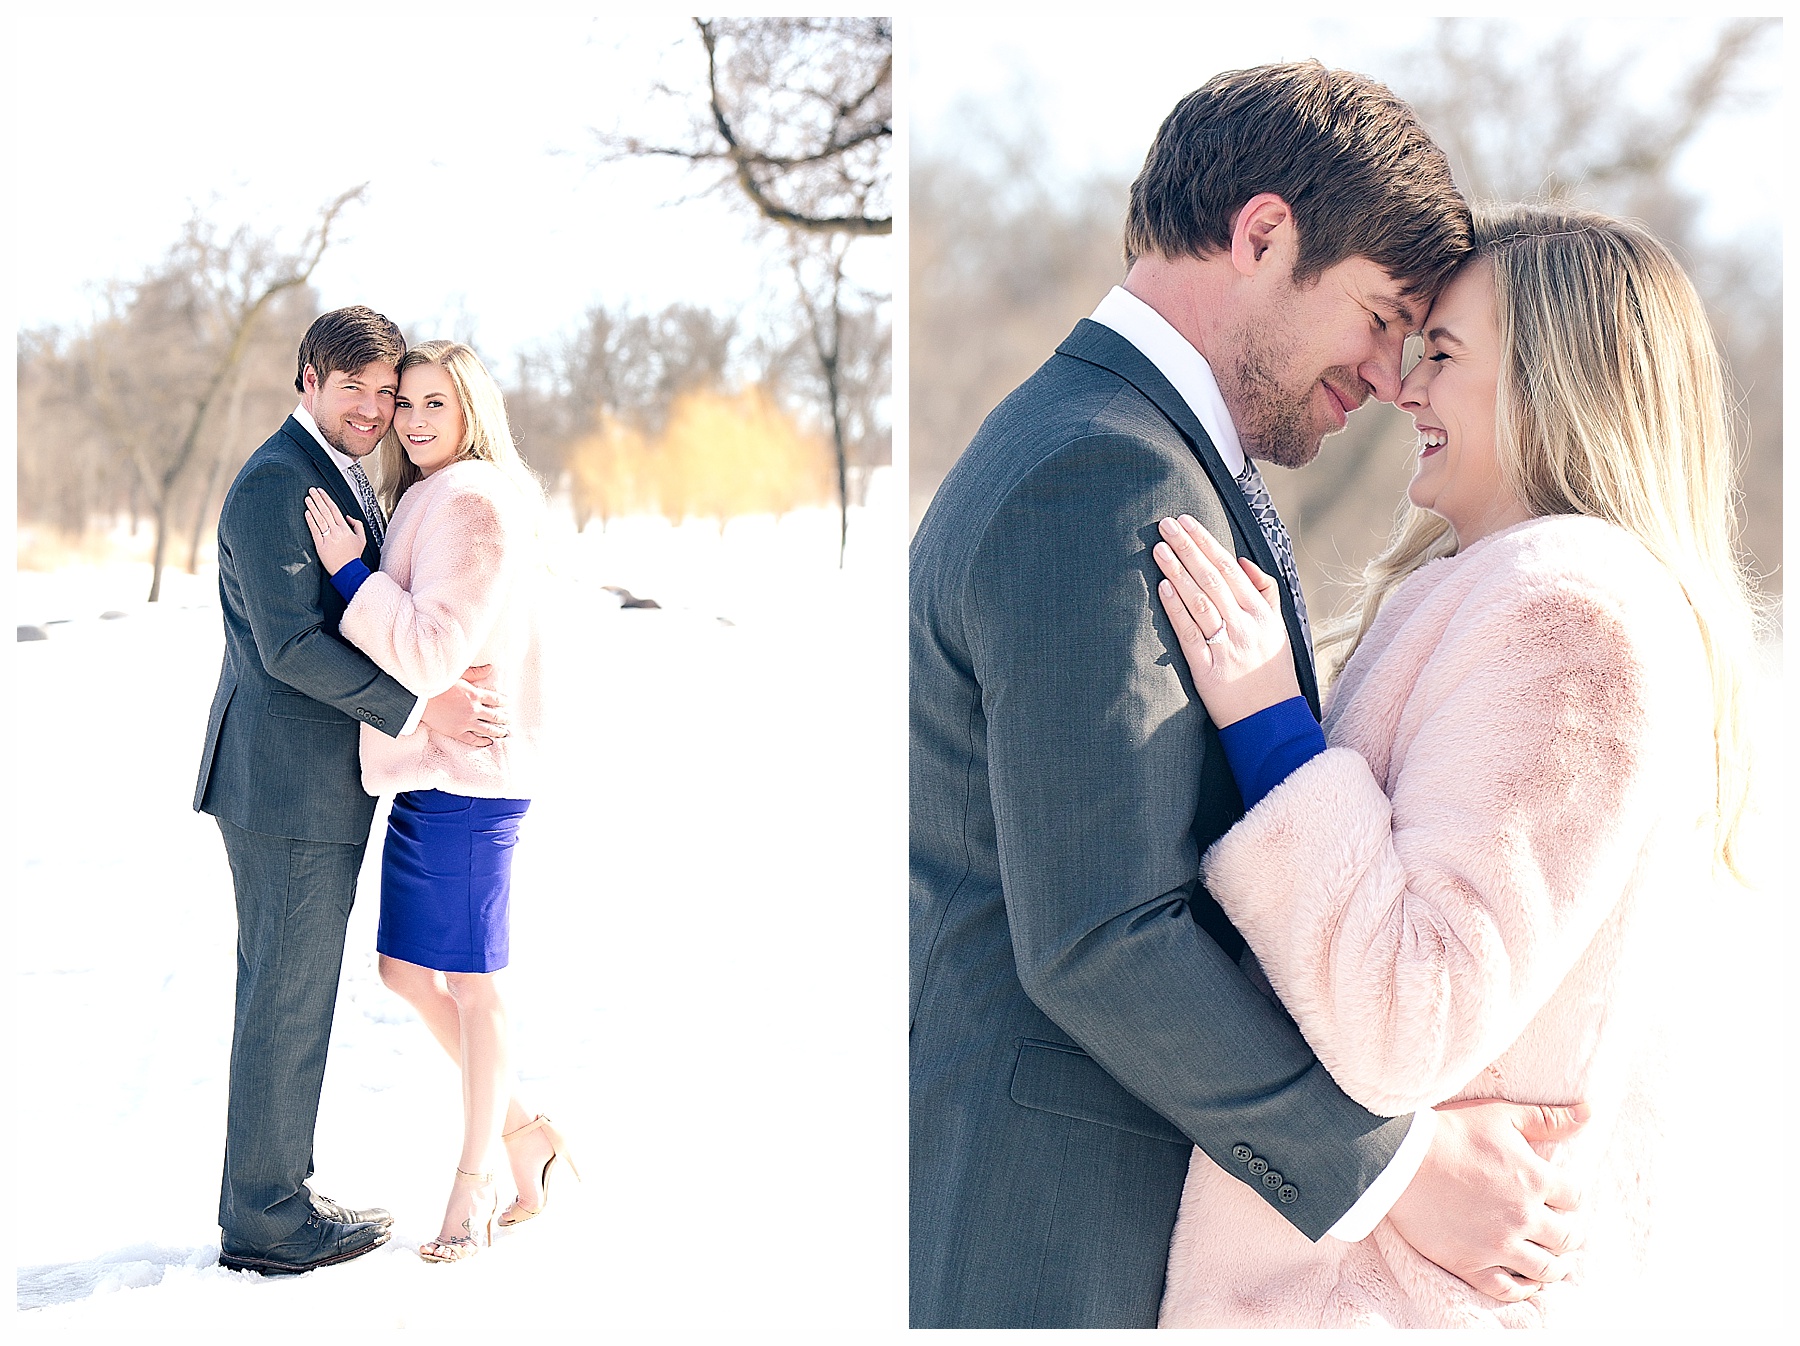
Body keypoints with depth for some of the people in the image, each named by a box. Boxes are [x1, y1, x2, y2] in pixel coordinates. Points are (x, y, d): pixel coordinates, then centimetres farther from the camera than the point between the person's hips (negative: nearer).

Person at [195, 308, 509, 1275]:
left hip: (311, 783, 10)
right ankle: (266, 1222, 6)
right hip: (287, 784, -10)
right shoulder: (275, 482, -14)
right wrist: (422, 710, -22)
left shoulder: (341, 476, 18)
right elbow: (290, 645, -21)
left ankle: (265, 1204, 22)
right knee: (290, 1001, -3)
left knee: (283, 995, 14)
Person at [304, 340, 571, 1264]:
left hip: (463, 774, -10)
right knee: (406, 970, 13)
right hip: (431, 772, 10)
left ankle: (474, 1180, 14)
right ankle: (526, 1132, 24)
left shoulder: (471, 502, -15)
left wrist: (350, 572, -17)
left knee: (469, 984, 1)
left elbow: (438, 652, -22)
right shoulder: (433, 502, 17)